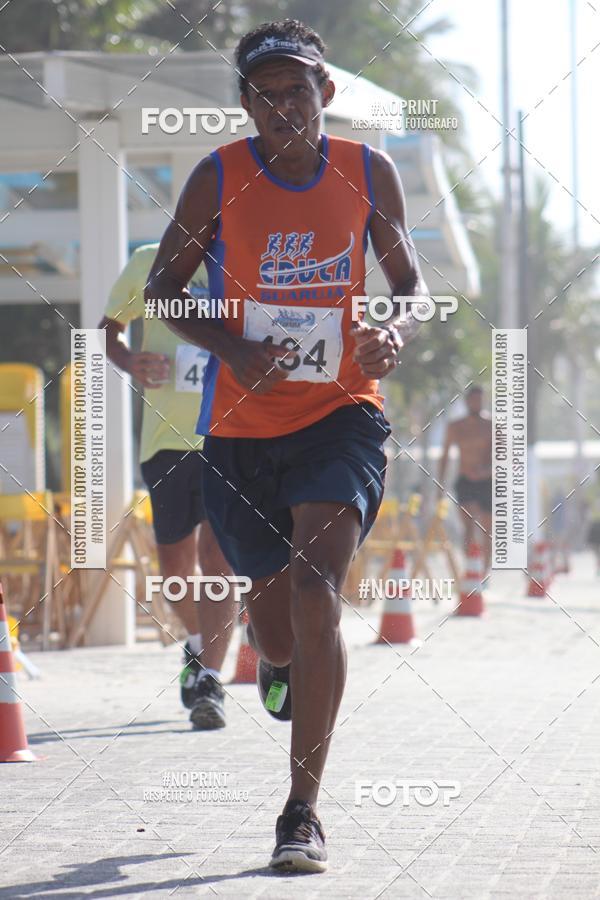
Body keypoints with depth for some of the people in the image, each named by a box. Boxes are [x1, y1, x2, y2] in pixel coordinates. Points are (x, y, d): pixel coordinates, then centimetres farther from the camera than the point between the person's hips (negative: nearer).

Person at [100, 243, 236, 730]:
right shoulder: (150, 263, 4)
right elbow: (109, 328, 17)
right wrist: (131, 362, -4)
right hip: (166, 436, 2)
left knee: (218, 554, -14)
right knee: (176, 563, 9)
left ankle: (210, 681, -12)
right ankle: (198, 644, 38)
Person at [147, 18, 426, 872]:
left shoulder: (369, 172, -1)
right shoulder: (218, 178, -5)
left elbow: (407, 278, 11)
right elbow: (163, 289, 2)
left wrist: (398, 331, -12)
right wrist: (234, 349, -15)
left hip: (341, 415, -1)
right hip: (242, 424, 1)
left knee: (315, 591, -19)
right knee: (273, 604, 12)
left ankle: (304, 811, -14)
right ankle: (278, 665, 54)